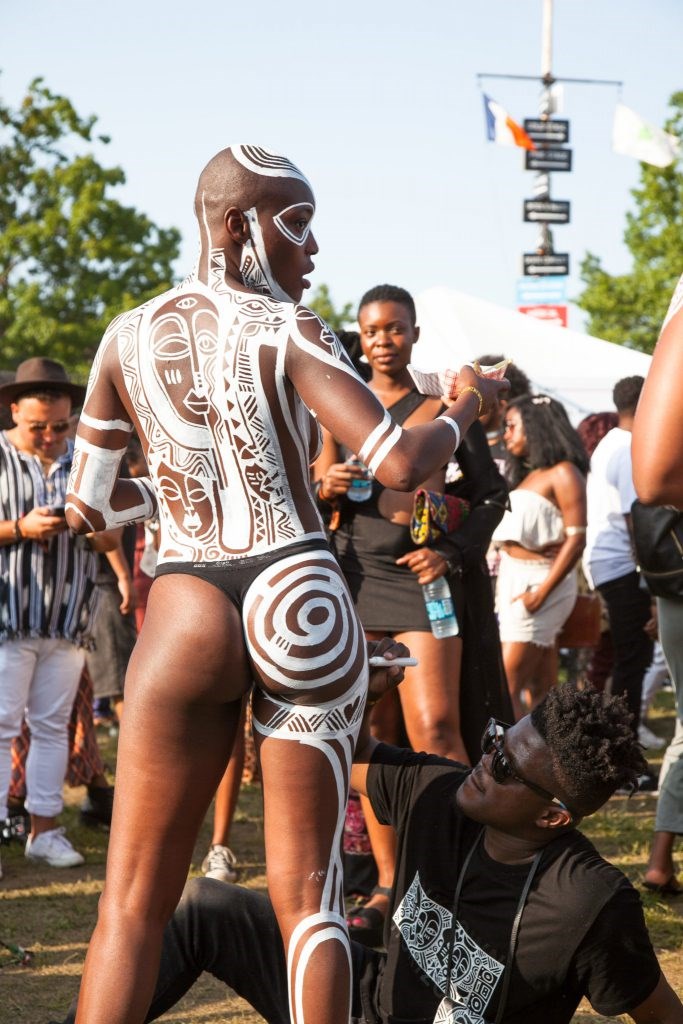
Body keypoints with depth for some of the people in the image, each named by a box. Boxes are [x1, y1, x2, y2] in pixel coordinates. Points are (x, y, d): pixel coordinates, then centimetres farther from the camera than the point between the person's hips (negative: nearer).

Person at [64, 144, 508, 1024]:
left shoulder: (128, 337, 7)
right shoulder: (284, 330, -5)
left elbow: (87, 507, 11)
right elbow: (399, 465, -14)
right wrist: (465, 411, 5)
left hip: (186, 612, 2)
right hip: (302, 602, -2)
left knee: (132, 902, 9)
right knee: (306, 892, 7)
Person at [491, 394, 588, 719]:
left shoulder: (563, 473, -8)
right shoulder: (528, 475, 16)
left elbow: (577, 538, -16)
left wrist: (540, 592, -20)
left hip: (539, 582, -8)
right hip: (514, 581, 8)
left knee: (507, 688, -11)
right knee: (541, 692, 8)